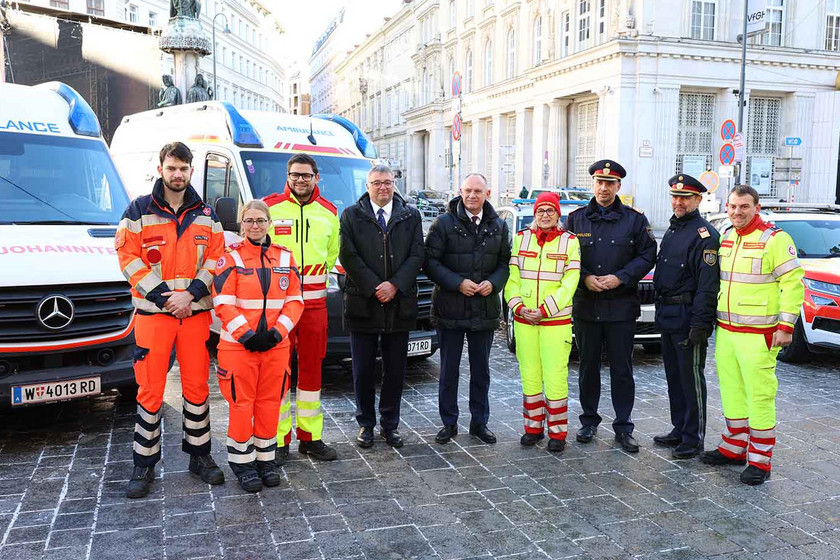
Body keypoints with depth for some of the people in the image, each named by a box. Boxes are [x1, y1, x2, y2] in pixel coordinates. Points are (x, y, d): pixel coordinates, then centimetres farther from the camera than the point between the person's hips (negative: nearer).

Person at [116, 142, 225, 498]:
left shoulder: (205, 214, 10)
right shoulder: (139, 211, 2)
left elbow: (216, 258, 6)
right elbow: (129, 257, -4)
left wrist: (190, 293, -9)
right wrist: (166, 295, -12)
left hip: (196, 312, 2)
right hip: (153, 312, -2)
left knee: (197, 386, 7)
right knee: (150, 390, -1)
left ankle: (199, 455, 21)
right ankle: (144, 465, 11)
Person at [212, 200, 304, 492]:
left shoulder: (285, 257, 7)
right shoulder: (231, 257, -2)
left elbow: (295, 301, 5)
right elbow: (223, 304, -8)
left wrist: (278, 331, -9)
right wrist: (247, 335, -16)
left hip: (276, 345, 3)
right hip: (238, 345, -3)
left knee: (270, 402, 10)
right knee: (242, 403, 3)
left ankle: (265, 457, 24)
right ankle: (242, 461, 17)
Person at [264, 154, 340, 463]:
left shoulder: (328, 211, 9)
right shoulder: (269, 206, -3)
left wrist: (316, 281, 13)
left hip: (315, 301, 3)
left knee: (312, 367, 9)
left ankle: (310, 437, 20)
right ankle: (278, 440, 11)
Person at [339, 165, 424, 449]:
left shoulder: (411, 215, 8)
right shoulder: (351, 215, 3)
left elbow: (417, 255, 1)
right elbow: (348, 256, -5)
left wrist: (395, 285, -12)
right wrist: (374, 287, -12)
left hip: (399, 305, 1)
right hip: (363, 305, -1)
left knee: (395, 370, 8)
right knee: (363, 370, 7)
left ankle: (390, 424, 21)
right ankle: (366, 424, 21)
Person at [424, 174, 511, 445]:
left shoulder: (499, 226, 8)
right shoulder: (444, 223, -4)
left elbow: (505, 262, 10)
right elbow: (430, 262, -7)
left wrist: (493, 283, -10)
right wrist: (458, 283, -18)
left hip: (485, 309, 3)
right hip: (450, 310, -3)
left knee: (481, 370, 12)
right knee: (448, 370, 7)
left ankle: (479, 422, 25)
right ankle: (449, 423, 20)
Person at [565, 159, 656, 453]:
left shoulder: (634, 219, 3)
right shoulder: (577, 218, 6)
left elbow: (647, 255, 1)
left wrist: (620, 278, -12)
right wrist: (585, 278, -10)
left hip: (621, 306, -1)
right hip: (585, 305, 2)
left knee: (622, 369, 3)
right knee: (588, 366, 10)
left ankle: (623, 428, 13)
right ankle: (589, 421, 24)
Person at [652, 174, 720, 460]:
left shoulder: (704, 234, -12)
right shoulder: (672, 230, 17)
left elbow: (708, 284, -18)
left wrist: (700, 324, -23)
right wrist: (660, 310, 16)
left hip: (687, 317, -9)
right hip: (667, 316, 9)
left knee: (691, 377, -1)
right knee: (674, 376, 15)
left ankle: (694, 438, 9)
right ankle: (679, 430, 26)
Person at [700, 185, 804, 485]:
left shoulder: (775, 239, -9)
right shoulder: (725, 237, 12)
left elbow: (793, 283, -11)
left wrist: (786, 326, -14)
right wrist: (716, 319, 17)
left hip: (758, 334, -7)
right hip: (725, 331, 7)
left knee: (759, 396, -3)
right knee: (731, 391, 13)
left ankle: (760, 461, 5)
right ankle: (734, 448, 26)